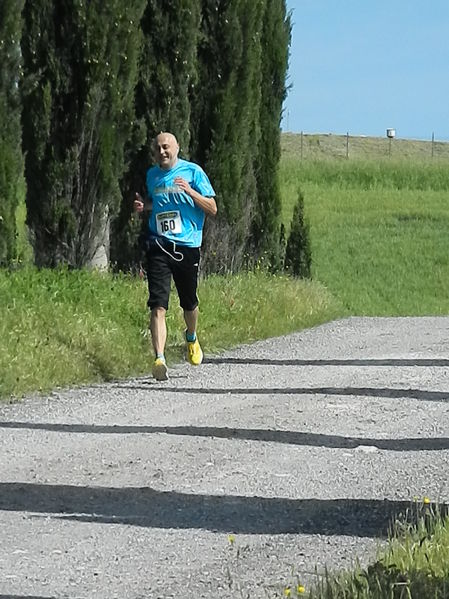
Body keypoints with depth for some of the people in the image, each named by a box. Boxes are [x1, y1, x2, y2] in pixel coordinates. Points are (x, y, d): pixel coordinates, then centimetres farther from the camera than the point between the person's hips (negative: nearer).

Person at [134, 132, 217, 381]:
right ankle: (159, 359, -21)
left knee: (189, 303, 14)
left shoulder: (192, 171, 0)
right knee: (158, 305, -13)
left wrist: (190, 191, -15)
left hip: (187, 246, -1)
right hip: (158, 246, 2)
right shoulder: (151, 175, 13)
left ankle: (191, 338, 46)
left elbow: (212, 209, 0)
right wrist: (143, 206, 7)